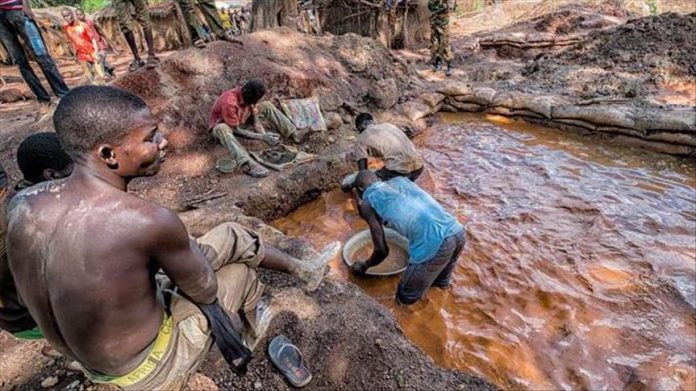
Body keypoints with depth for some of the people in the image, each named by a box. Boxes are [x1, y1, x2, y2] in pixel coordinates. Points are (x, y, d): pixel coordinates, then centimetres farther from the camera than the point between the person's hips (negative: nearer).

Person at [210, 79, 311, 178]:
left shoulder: (248, 97, -15)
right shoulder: (229, 102, -36)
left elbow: (255, 120, -11)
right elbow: (236, 130, -34)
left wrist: (264, 135, -29)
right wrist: (262, 137, -41)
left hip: (240, 121, 7)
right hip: (223, 124, -6)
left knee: (267, 106, -4)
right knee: (222, 129, -45)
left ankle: (293, 134, -10)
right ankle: (247, 164, -62)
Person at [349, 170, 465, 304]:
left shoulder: (367, 202, 9)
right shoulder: (400, 180, 25)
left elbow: (382, 251, 8)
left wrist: (364, 266, 28)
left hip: (432, 243, -7)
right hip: (457, 231, 7)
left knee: (405, 297, 17)